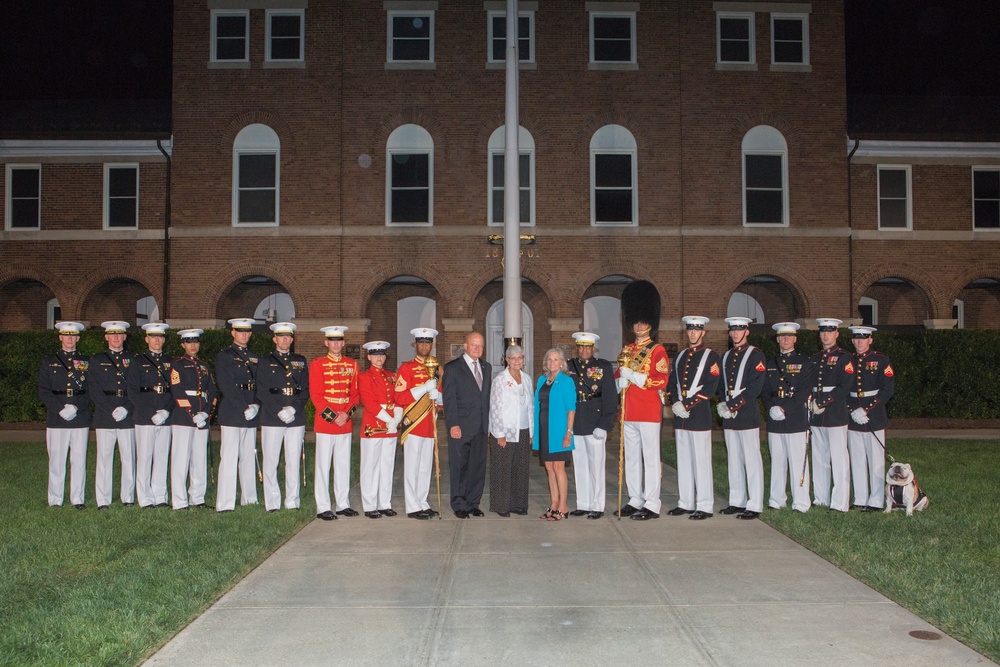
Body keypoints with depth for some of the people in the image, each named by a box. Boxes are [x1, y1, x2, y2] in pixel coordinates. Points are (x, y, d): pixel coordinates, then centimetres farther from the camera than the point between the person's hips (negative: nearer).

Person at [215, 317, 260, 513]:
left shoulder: (253, 357, 18)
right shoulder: (224, 356, -1)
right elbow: (227, 387, -10)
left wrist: (256, 406, -3)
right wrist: (245, 408, -15)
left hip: (251, 415, 6)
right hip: (232, 414, -6)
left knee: (249, 457, 9)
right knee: (229, 458, -7)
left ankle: (249, 498, 17)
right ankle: (224, 504, -5)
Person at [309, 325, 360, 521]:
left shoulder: (352, 364, 10)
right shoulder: (317, 364, -1)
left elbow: (355, 393, 8)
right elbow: (315, 395, -6)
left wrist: (346, 414, -7)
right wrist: (333, 417, -12)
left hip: (346, 423, 4)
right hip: (325, 422, -4)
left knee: (344, 465, 9)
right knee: (323, 466, 0)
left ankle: (343, 504, 17)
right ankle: (323, 508, 5)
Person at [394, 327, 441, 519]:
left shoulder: (436, 369, 15)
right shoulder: (406, 368, -4)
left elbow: (443, 399, 22)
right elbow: (399, 398, -12)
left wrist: (437, 395, -2)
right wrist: (424, 388, -19)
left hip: (430, 425, 6)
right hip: (413, 424, -6)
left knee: (426, 466, 10)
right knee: (412, 466, -3)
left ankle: (423, 503, 18)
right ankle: (413, 507, 2)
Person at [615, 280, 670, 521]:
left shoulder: (657, 350, -3)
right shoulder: (626, 350, 15)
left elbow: (662, 381, -12)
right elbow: (618, 378, 19)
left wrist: (633, 375, -17)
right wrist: (621, 381, -4)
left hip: (649, 411, -7)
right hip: (628, 411, 7)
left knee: (650, 458, -3)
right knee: (631, 458, 11)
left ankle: (652, 505, 1)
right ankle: (635, 501, 20)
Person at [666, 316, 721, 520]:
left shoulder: (711, 356, -2)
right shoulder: (680, 356, 15)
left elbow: (710, 387, -11)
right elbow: (671, 383, 13)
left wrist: (688, 405, -15)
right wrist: (675, 404, -5)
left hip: (699, 415, -6)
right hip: (680, 416, 6)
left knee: (701, 461, -3)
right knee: (683, 460, 10)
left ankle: (705, 506, 2)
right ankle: (686, 503, 18)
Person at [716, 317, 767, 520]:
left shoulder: (755, 355, -5)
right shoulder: (726, 356, 16)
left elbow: (755, 387, -13)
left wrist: (733, 406, -16)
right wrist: (722, 404, -2)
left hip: (747, 414, -7)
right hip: (729, 415, 7)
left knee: (752, 461, -3)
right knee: (734, 460, 11)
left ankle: (754, 505, 1)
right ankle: (737, 502, 19)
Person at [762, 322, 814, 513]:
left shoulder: (804, 362, 3)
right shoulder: (770, 364, 17)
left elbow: (804, 391, -6)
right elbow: (764, 390, 12)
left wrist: (785, 409, -14)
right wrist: (771, 408, -6)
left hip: (796, 419, -4)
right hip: (774, 419, 4)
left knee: (798, 461, -4)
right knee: (777, 461, 7)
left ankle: (801, 503, 0)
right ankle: (776, 500, 14)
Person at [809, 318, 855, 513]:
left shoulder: (844, 358, -2)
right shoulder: (813, 359, 16)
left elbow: (845, 386, -11)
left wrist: (823, 403, -15)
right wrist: (810, 401, -2)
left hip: (836, 414, -6)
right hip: (816, 416, 6)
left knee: (839, 459, -5)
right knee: (819, 458, 9)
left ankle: (840, 503, -2)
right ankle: (821, 499, 16)